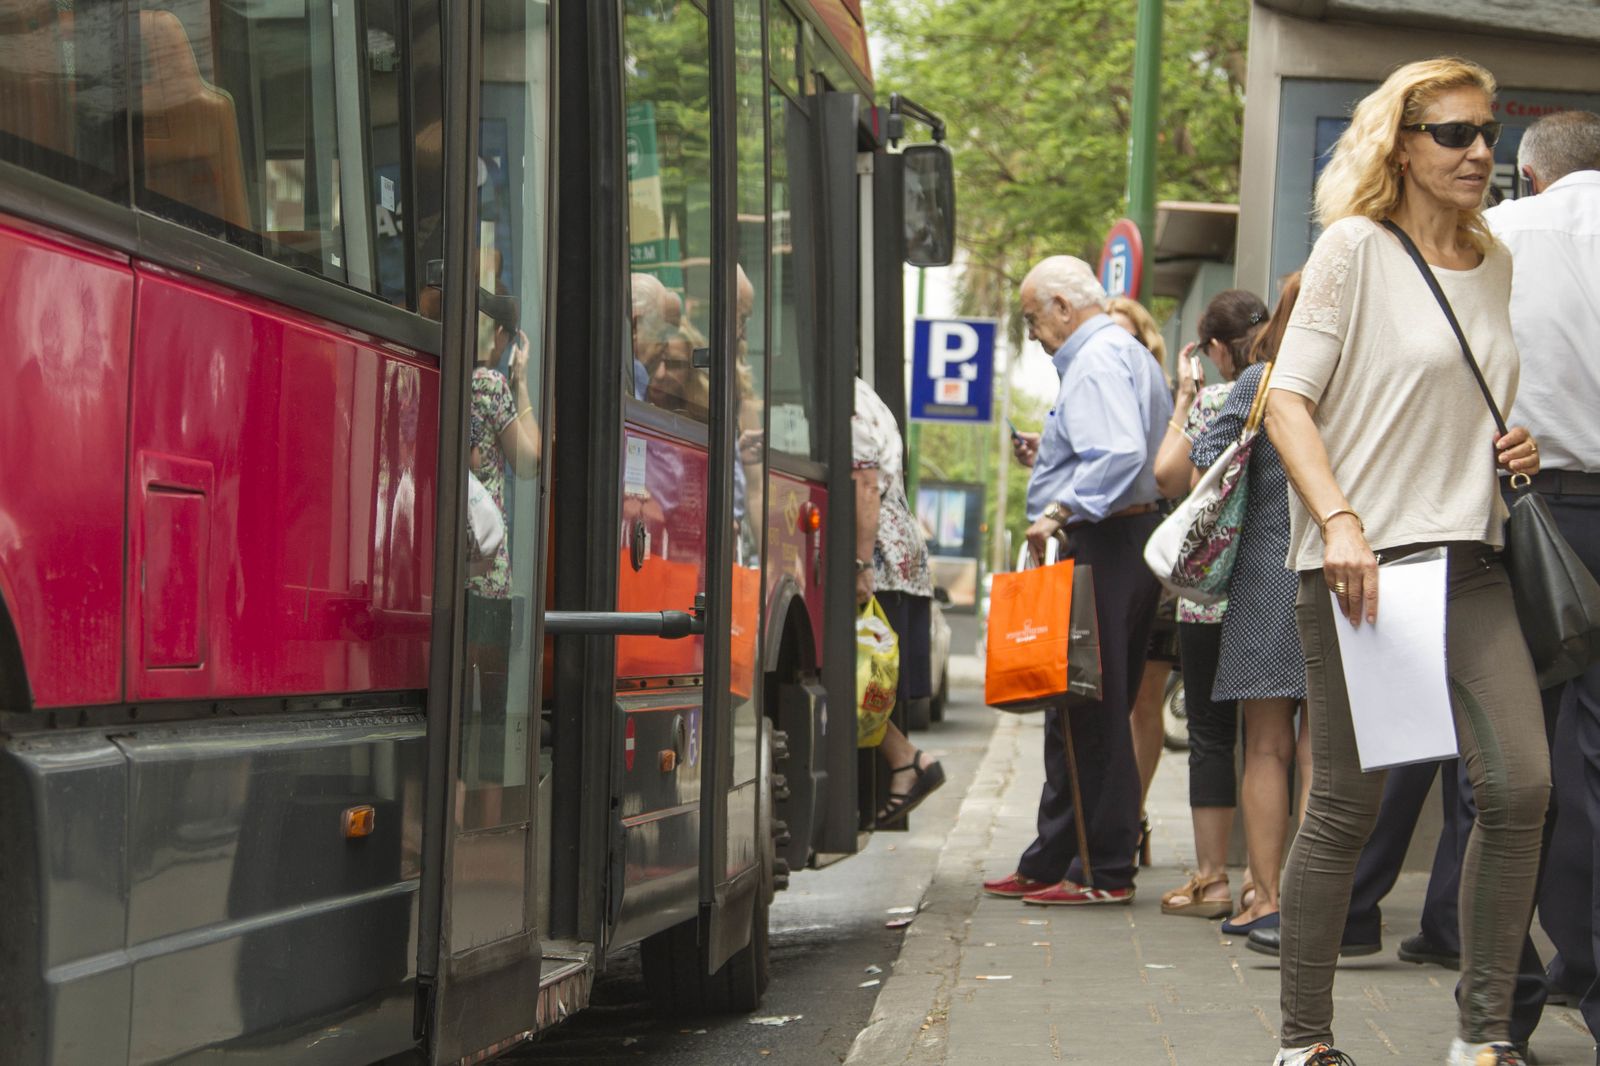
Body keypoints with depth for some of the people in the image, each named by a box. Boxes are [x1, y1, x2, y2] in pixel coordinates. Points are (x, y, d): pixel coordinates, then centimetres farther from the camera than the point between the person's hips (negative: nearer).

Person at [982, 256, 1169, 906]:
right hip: (1135, 536, 11)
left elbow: (1122, 455, -26)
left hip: (1101, 546, -11)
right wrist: (1050, 456, 22)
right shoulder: (1131, 354, 21)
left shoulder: (1096, 361, -12)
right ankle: (1051, 865, 19)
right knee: (1082, 712, 13)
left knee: (1091, 715, -7)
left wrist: (1058, 511, -30)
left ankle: (1104, 873, -4)